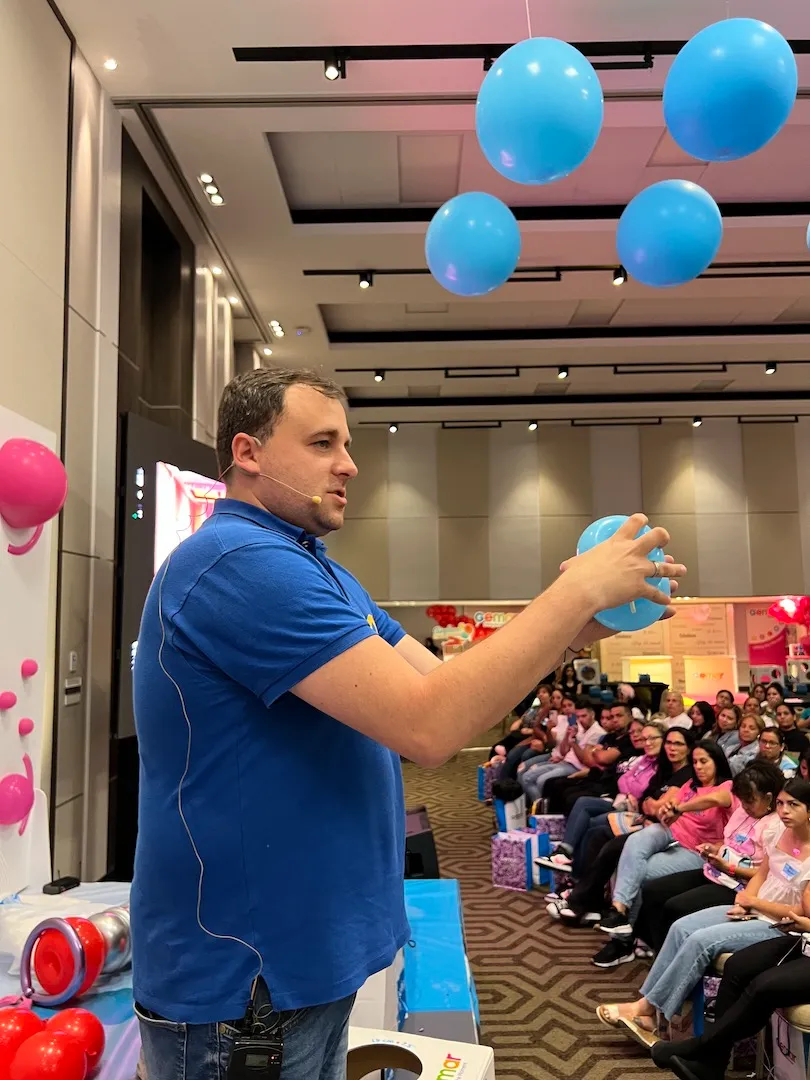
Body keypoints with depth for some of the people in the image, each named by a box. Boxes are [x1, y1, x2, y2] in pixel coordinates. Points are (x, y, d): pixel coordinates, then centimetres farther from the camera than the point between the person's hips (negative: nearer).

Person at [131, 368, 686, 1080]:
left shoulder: (319, 573, 10)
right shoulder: (240, 562, -24)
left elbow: (447, 685, 6)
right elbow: (429, 724, -31)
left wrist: (576, 625, -7)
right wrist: (577, 592, -23)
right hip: (241, 978, -9)